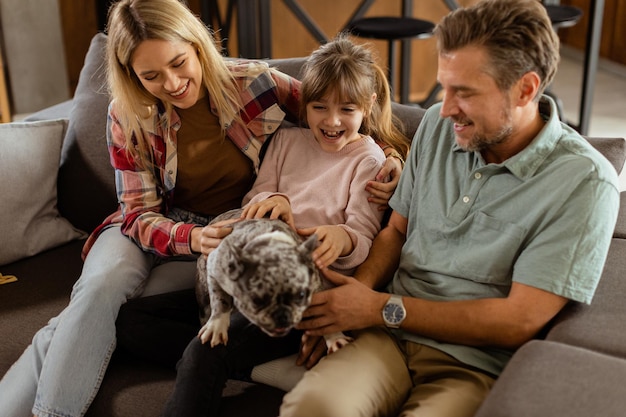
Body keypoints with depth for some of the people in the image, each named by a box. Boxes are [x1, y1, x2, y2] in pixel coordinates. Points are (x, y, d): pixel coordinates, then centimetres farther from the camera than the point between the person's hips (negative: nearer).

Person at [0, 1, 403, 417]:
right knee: (101, 286, -32)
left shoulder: (258, 84, -12)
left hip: (232, 235, -1)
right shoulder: (127, 117, -8)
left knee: (119, 312, -26)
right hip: (154, 231, 1)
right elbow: (139, 214, -8)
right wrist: (190, 238, -29)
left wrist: (390, 155, -19)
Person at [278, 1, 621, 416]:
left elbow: (519, 321, -14)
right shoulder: (438, 125, 6)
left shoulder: (584, 182, -11)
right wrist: (355, 294, -7)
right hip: (391, 335, 3)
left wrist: (382, 308, -14)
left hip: (474, 363, -2)